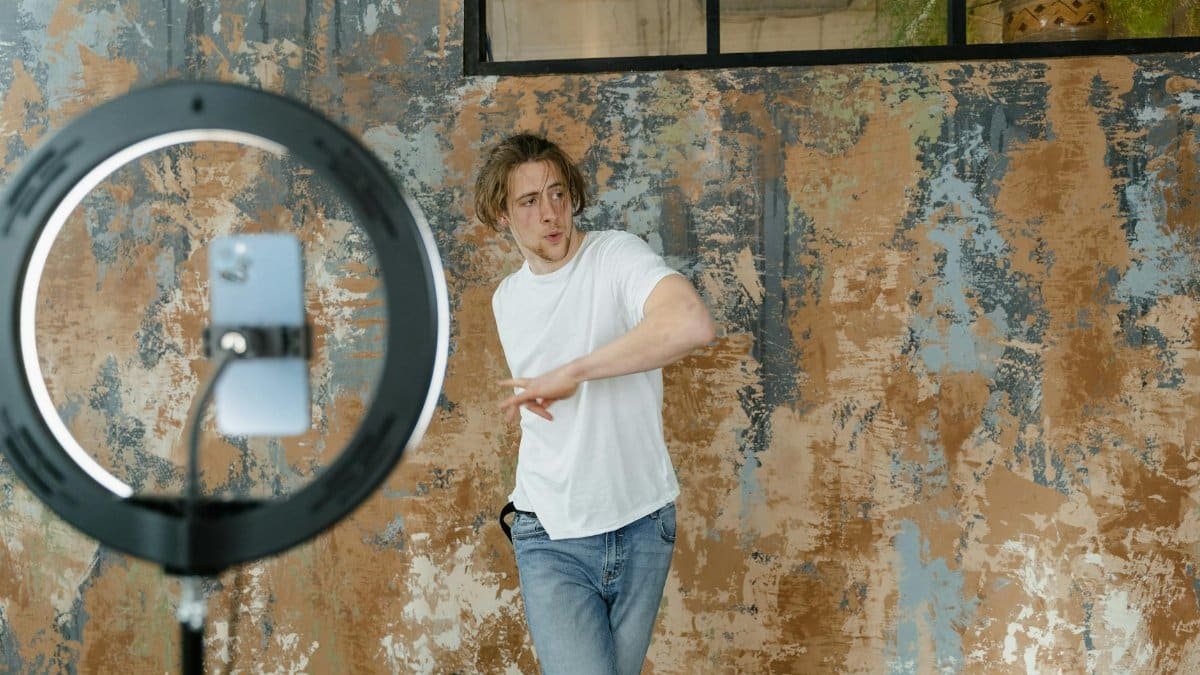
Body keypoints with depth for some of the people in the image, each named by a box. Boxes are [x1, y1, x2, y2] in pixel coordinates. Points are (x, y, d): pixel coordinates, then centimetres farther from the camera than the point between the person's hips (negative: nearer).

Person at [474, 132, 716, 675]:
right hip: (551, 537, 2)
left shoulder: (617, 256, -11)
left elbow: (692, 323, -33)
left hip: (641, 524, -2)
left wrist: (568, 373, -28)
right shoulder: (506, 299, 9)